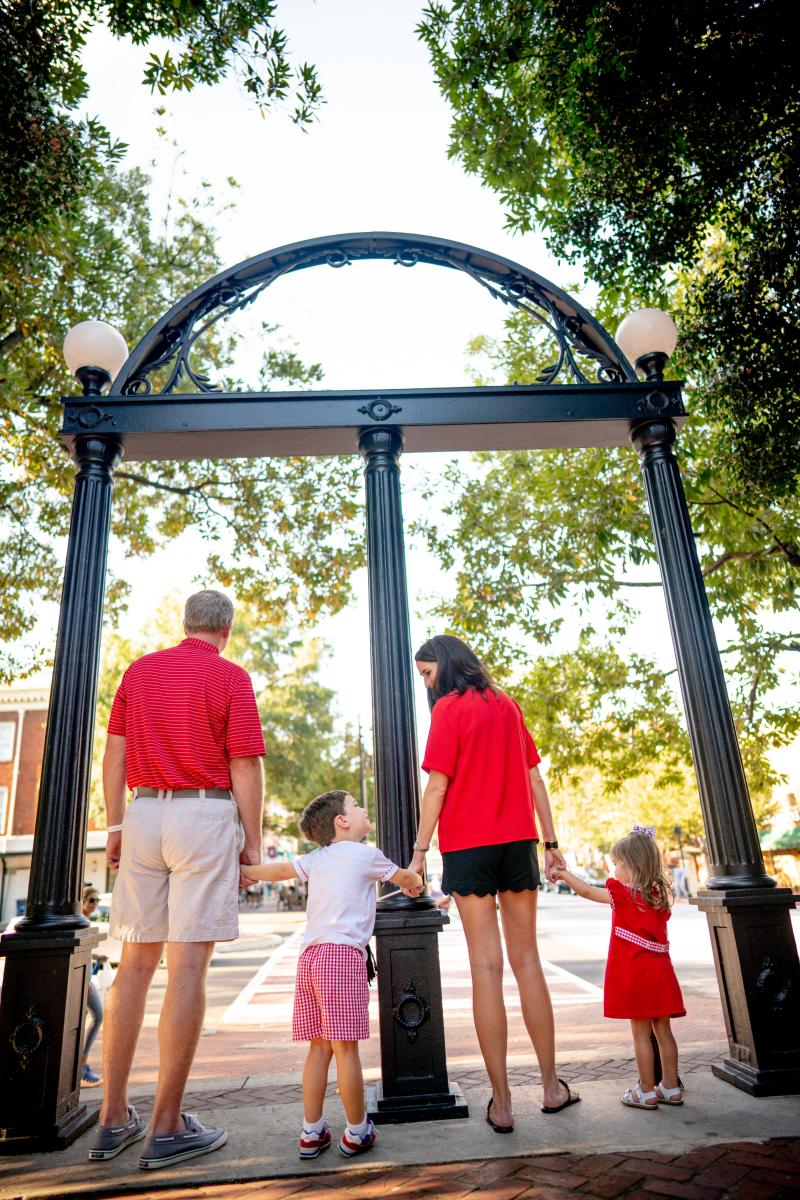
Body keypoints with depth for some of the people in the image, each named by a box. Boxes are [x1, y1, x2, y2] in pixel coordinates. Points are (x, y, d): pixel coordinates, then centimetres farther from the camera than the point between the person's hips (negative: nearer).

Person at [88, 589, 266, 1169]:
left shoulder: (139, 670, 11)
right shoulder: (232, 677, -3)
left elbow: (114, 752, 9)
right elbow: (245, 768, -6)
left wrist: (115, 825, 13)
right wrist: (253, 841, 0)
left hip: (144, 814, 5)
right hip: (207, 816, -5)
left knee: (135, 964, 12)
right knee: (188, 965, -1)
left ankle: (114, 1119, 20)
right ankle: (167, 1127, 6)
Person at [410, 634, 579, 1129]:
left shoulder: (449, 707, -5)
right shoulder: (507, 705, 11)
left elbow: (437, 786, -10)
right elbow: (534, 777, 11)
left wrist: (420, 850, -5)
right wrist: (551, 841, 14)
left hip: (469, 844, -5)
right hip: (518, 840, 5)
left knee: (486, 966, 1)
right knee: (526, 959, 12)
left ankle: (501, 1102, 6)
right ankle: (552, 1086, 20)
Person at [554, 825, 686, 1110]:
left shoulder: (623, 894, -13)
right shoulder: (658, 895, 5)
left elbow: (586, 891, -4)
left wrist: (564, 874, 6)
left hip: (636, 974, -6)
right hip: (660, 971, 6)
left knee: (641, 1033, 3)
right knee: (663, 1030, 14)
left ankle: (646, 1092, 10)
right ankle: (671, 1088, 23)